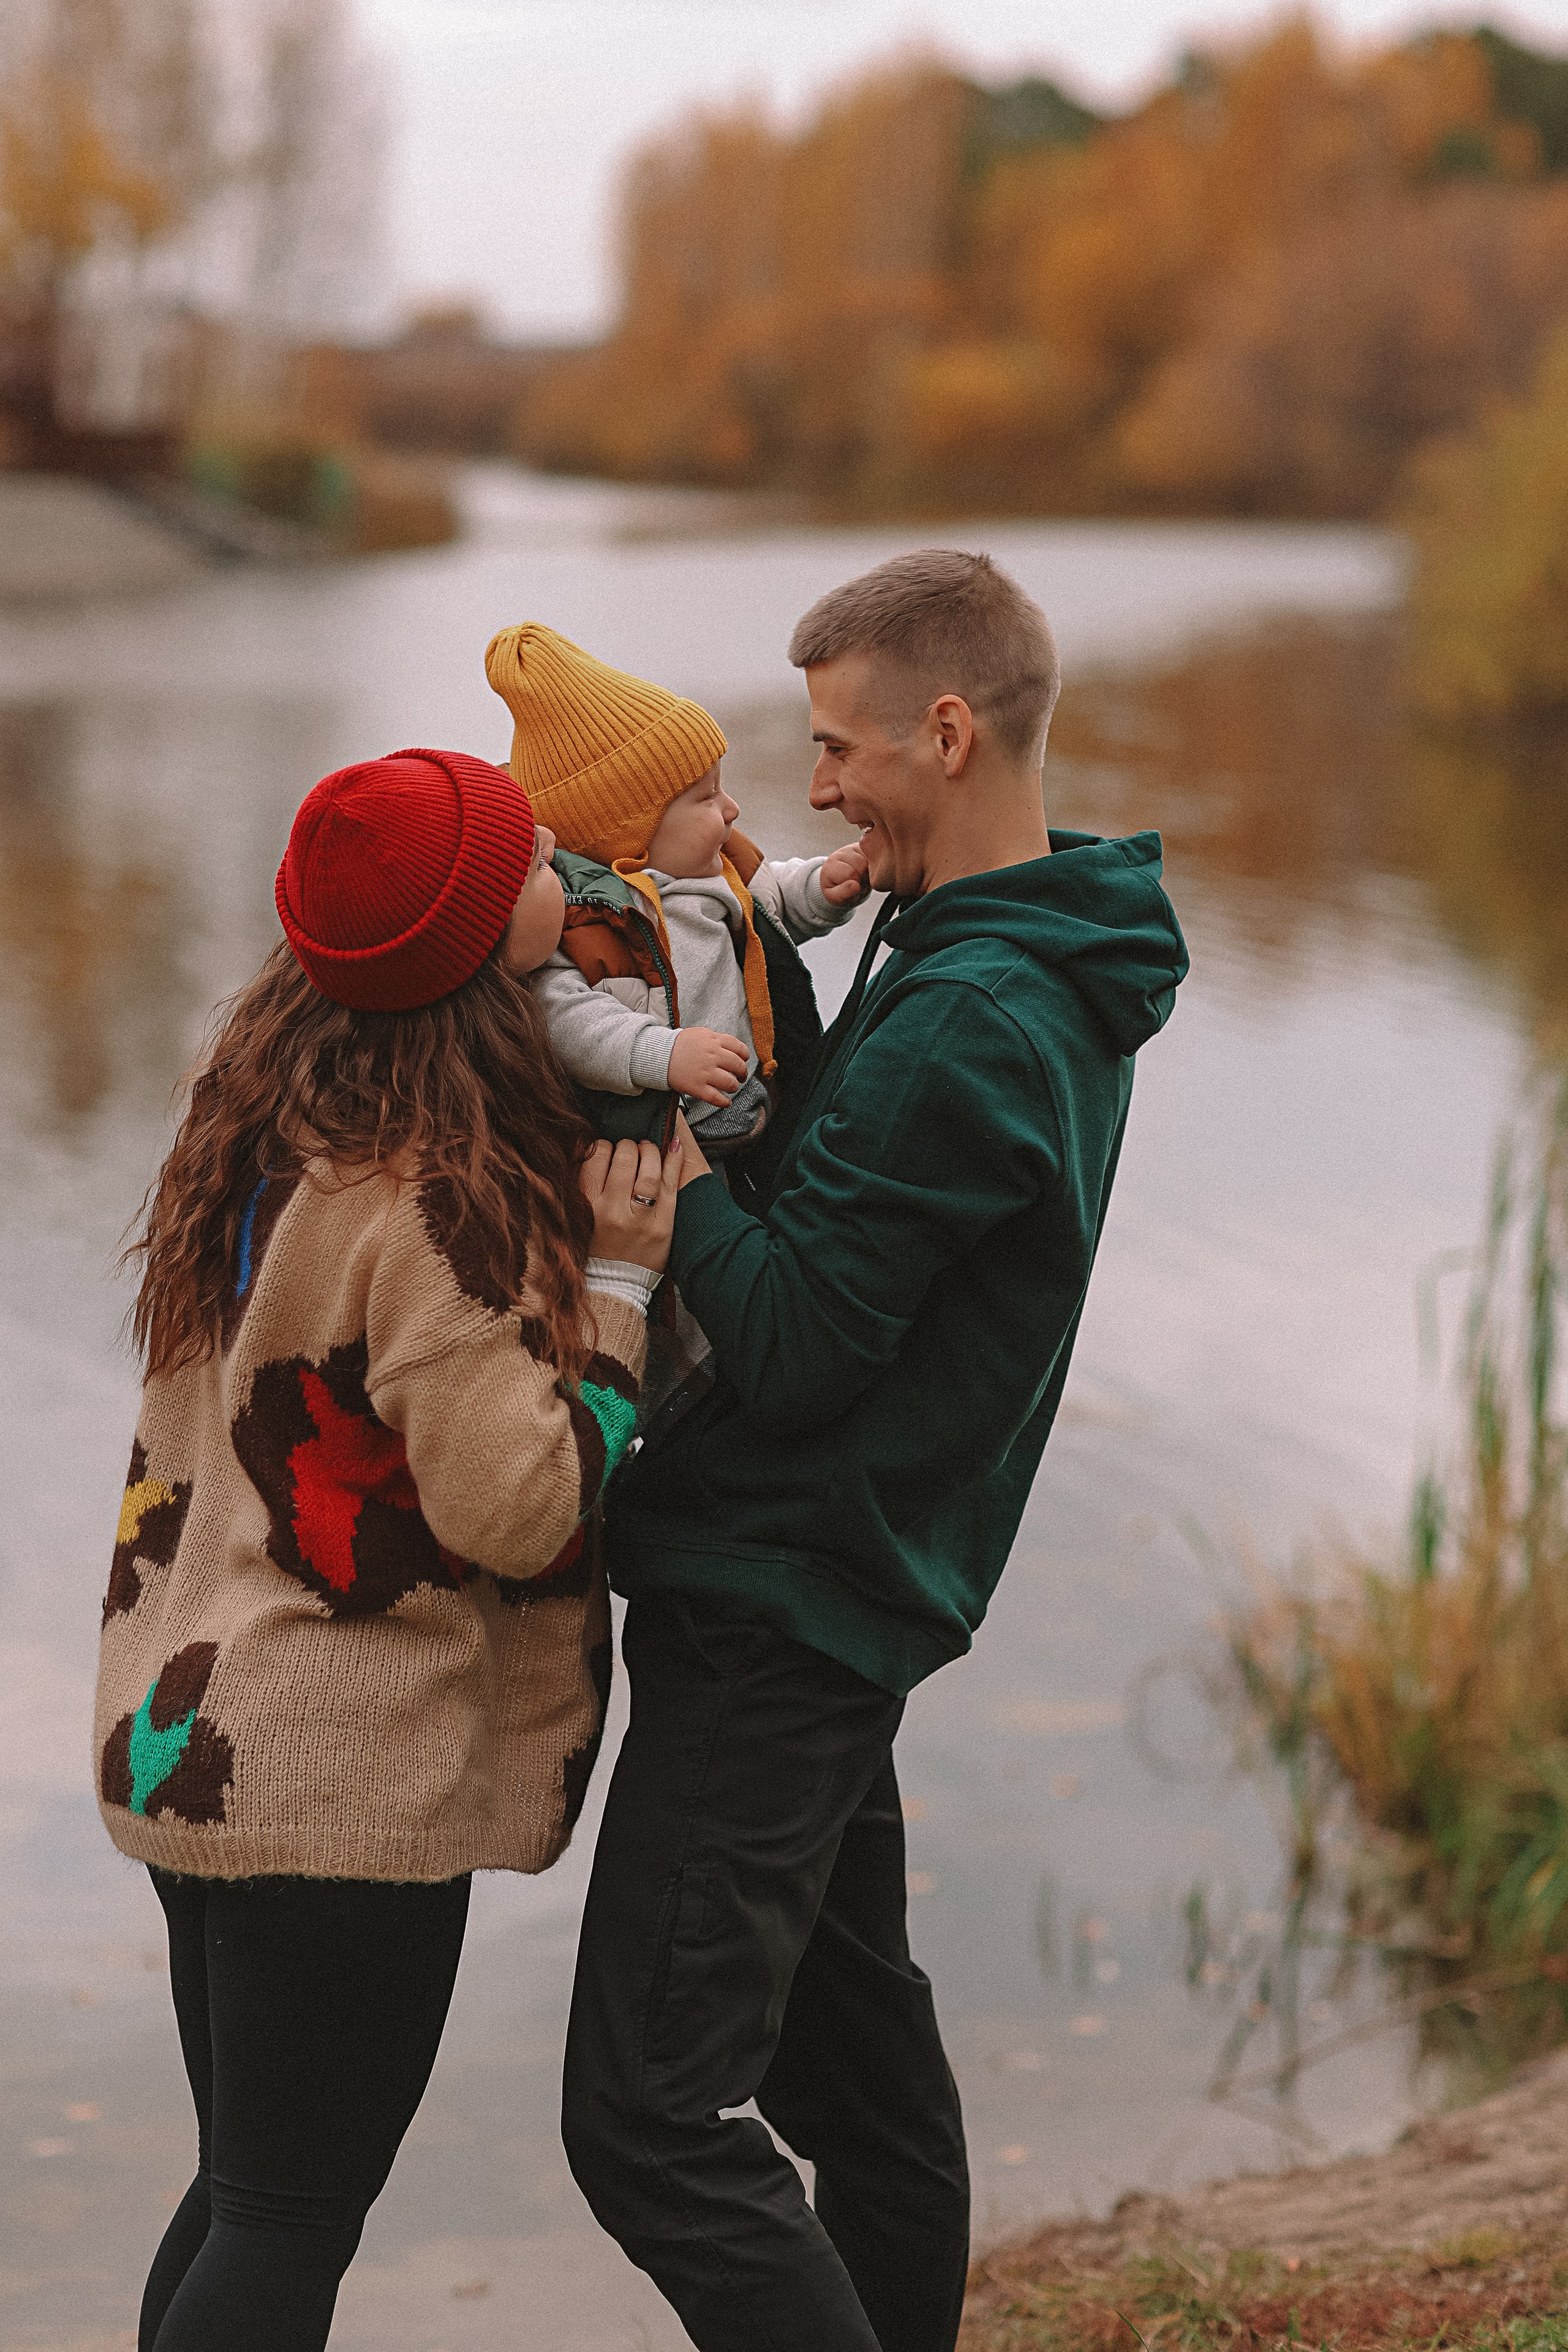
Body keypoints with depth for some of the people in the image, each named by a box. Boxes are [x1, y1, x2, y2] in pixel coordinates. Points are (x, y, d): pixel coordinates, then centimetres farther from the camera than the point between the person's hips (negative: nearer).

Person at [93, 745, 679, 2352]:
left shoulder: (270, 1107, 6)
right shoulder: (429, 1197, -21)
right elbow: (518, 1505, -22)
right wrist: (617, 1282, -10)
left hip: (194, 1736, 9)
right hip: (346, 1779, -9)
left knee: (250, 2191, 19)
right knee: (293, 2216, 0)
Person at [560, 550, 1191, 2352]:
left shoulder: (971, 1029, -22)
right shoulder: (1048, 981, 11)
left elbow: (791, 1346, -22)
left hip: (775, 1611, -11)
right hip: (847, 1597, 11)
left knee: (650, 2118, -10)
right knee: (858, 2067, 19)